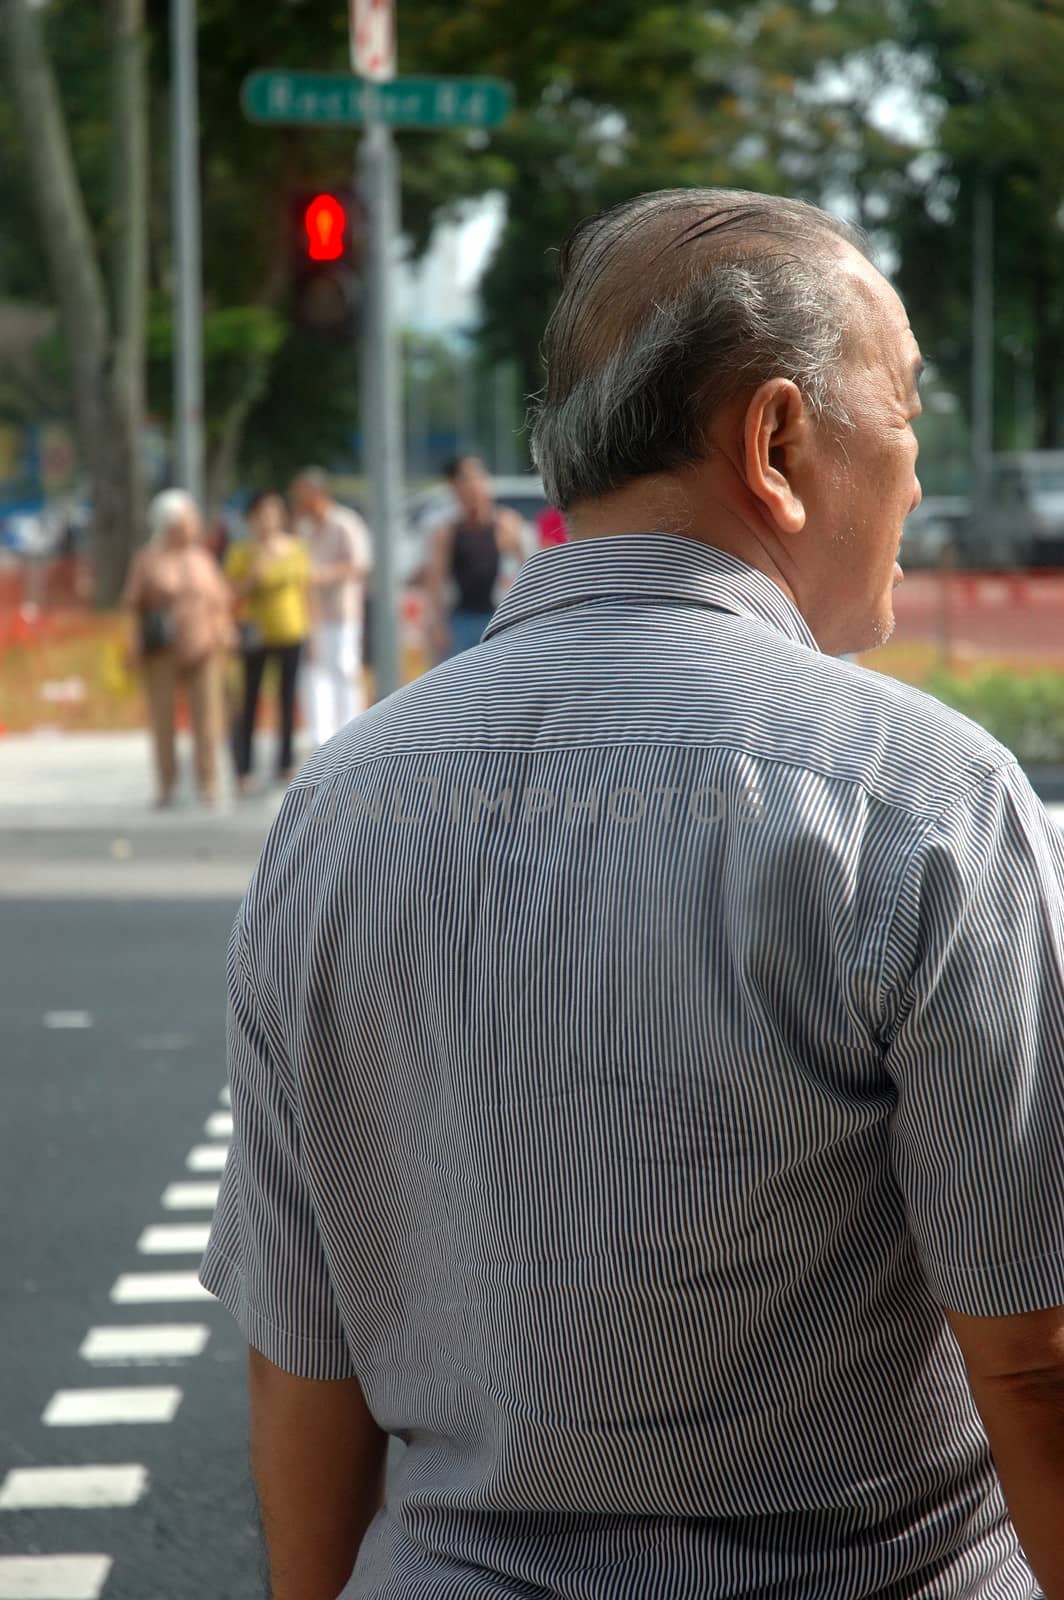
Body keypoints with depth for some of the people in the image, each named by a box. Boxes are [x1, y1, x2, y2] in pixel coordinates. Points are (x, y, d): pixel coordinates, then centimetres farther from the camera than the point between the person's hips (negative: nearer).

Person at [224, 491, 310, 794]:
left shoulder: (294, 549, 5)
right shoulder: (242, 553, -5)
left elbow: (303, 589, 12)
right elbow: (232, 593, -6)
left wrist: (309, 629, 9)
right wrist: (252, 577, -22)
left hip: (291, 633, 3)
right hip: (257, 635, -3)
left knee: (288, 700, 8)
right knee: (251, 701, 0)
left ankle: (286, 764, 17)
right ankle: (245, 770, 3)